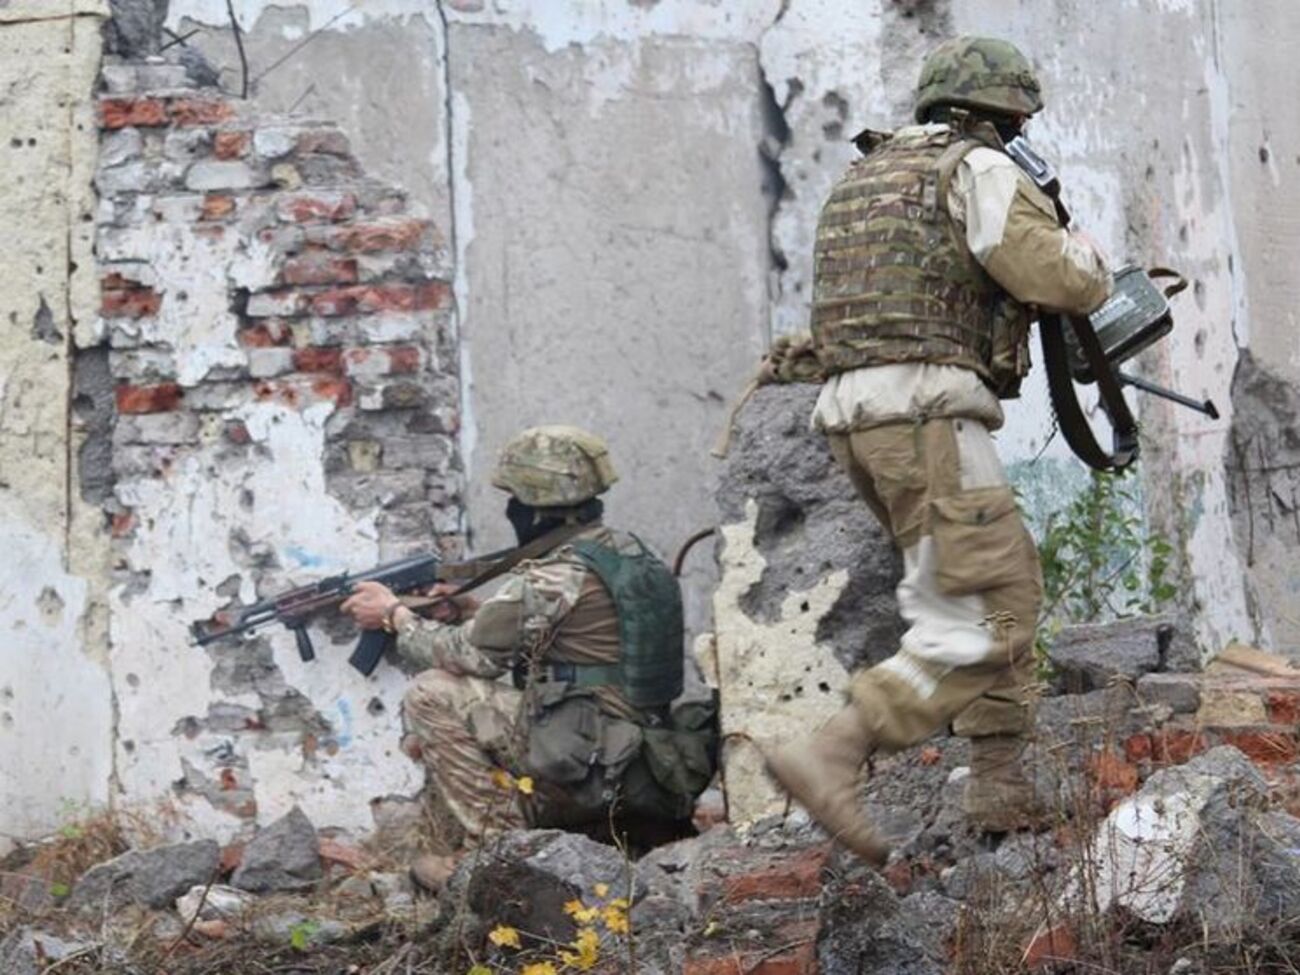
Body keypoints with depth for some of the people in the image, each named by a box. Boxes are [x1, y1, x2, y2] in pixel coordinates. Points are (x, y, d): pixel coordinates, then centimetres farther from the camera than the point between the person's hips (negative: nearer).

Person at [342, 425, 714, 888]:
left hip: (593, 776, -9)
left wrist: (396, 615, 8)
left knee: (432, 696, -4)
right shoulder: (629, 554, 10)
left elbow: (469, 655, -7)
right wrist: (473, 612, 12)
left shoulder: (555, 576, -17)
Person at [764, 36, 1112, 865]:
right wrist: (1088, 252, 12)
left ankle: (1004, 787, 16)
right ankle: (832, 759, -21)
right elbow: (1069, 283, -11)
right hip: (929, 415, -9)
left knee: (1011, 585, 19)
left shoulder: (870, 174, 24)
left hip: (862, 420, 9)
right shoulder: (979, 171, -2)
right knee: (983, 625, -10)